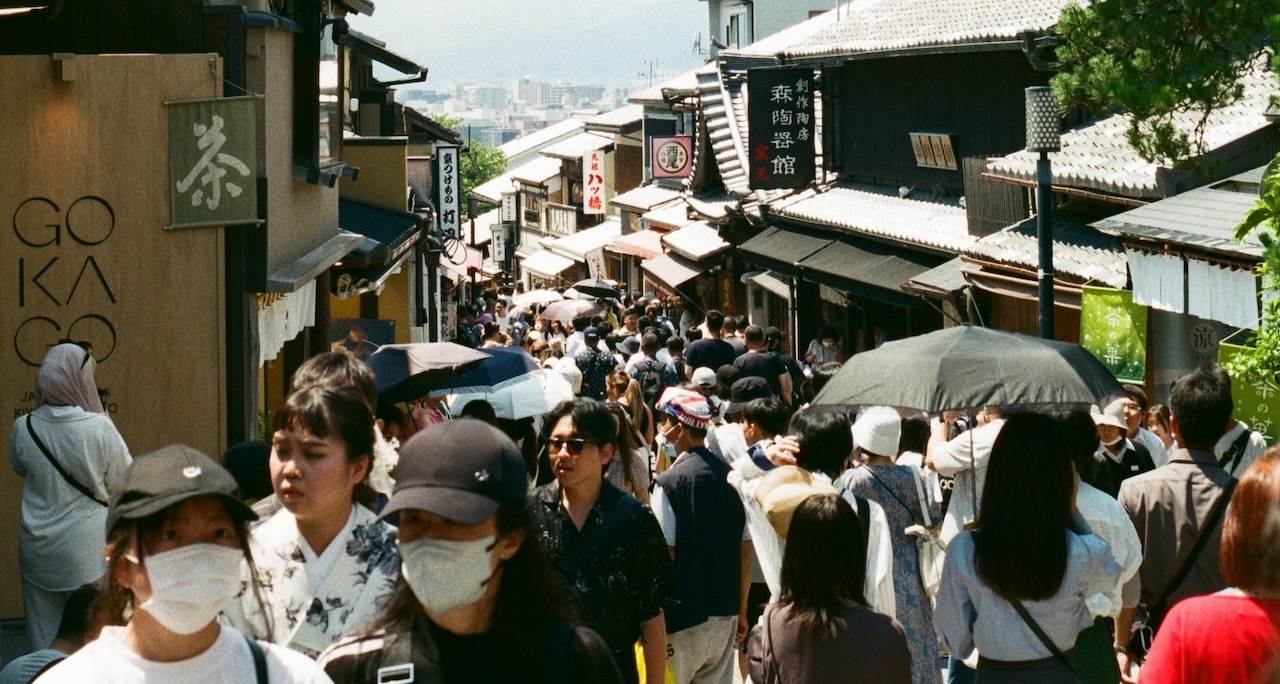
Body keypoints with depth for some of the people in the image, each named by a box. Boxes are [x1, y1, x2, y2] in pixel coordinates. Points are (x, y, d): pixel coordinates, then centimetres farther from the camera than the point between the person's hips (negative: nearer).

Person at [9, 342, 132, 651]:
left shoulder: (23, 428, -7)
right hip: (88, 552, -3)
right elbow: (125, 482, -6)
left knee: (43, 633, 12)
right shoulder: (99, 428, -17)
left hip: (38, 551, 3)